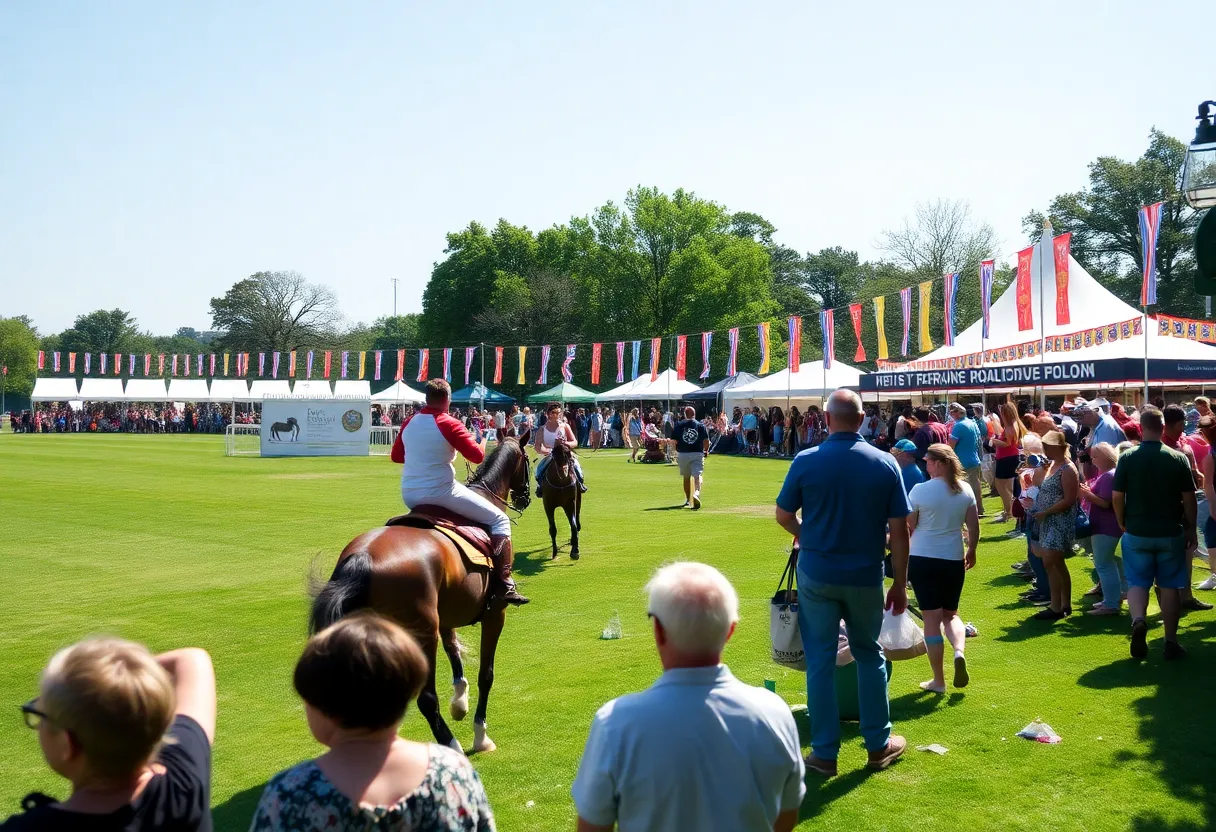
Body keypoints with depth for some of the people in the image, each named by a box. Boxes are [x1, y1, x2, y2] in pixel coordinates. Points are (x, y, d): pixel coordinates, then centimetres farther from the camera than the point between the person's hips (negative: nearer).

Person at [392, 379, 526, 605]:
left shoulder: (409, 423, 7)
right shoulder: (449, 424, -12)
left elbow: (396, 456, 18)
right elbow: (477, 456, -11)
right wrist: (484, 442, 9)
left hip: (409, 496, 7)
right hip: (441, 491, -7)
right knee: (499, 519, 1)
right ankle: (504, 584, -8)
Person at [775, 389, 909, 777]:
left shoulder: (806, 462, -10)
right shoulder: (885, 464, -6)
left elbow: (783, 516, 0)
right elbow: (899, 530, -4)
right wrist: (900, 584, 4)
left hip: (816, 574, -1)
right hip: (865, 577, 1)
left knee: (820, 661, 8)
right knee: (869, 656, 18)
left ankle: (825, 753, 15)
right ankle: (879, 745, 29)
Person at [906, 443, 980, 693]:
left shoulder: (920, 490, -12)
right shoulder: (965, 489, 1)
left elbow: (907, 527, -5)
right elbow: (974, 526, 6)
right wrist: (971, 551, 21)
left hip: (922, 559, -4)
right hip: (954, 560, 4)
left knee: (932, 618, 2)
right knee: (951, 614, 19)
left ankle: (938, 680, 5)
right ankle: (959, 651, -10)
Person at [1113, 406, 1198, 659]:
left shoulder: (1127, 458, -7)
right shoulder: (1178, 458, -6)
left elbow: (1117, 496, -5)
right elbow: (1189, 498, -2)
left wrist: (1122, 523, 10)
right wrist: (1191, 529, 10)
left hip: (1136, 532, 0)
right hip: (1170, 532, 0)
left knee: (1137, 582, 10)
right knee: (1169, 586, 10)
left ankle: (1138, 620, -18)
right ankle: (1171, 642, 15)